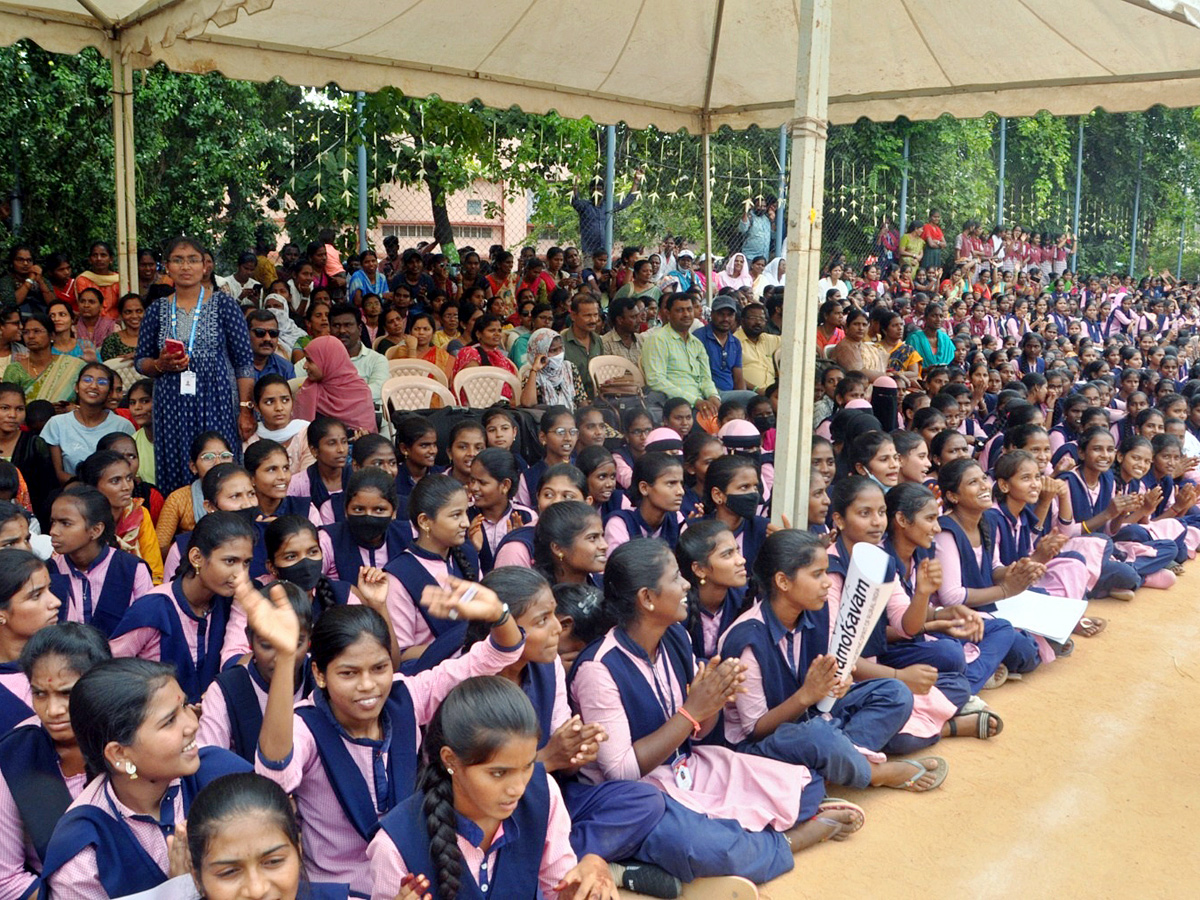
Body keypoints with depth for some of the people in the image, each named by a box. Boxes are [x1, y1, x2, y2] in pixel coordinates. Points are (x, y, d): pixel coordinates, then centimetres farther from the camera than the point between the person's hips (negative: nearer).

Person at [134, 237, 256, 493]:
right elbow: (140, 361, 15)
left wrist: (246, 409, -8)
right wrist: (160, 365, -7)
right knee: (174, 478, 1)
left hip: (216, 404, -2)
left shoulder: (224, 304, 2)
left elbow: (244, 361, -1)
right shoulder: (157, 310, 10)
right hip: (171, 407, 3)